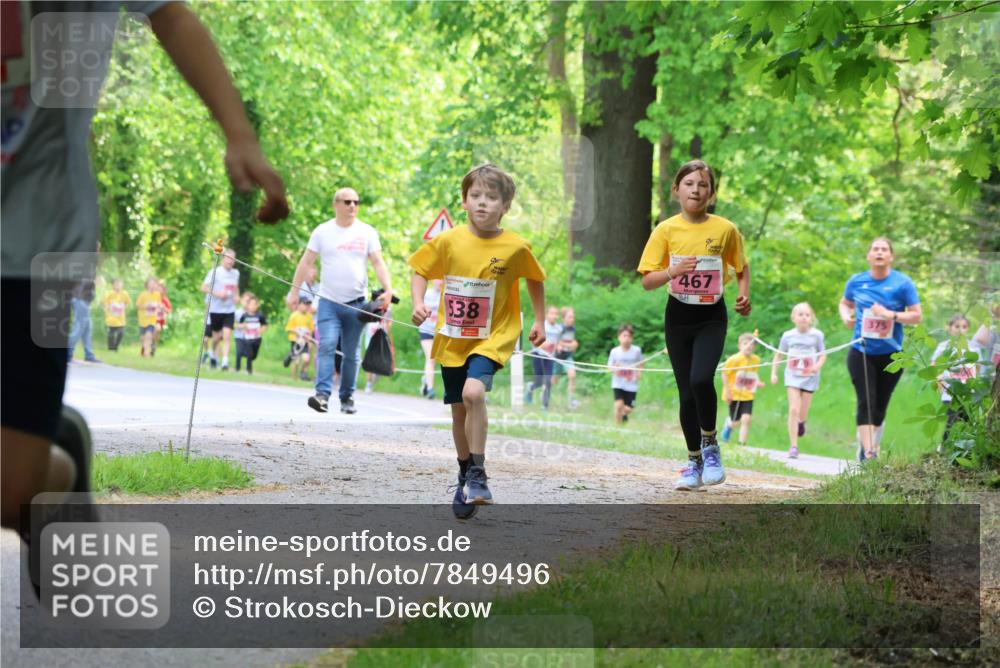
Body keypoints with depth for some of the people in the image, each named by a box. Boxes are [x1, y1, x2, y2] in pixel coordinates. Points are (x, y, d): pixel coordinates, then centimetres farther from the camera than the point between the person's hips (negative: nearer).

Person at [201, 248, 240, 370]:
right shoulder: (215, 272, -7)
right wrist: (217, 293, -21)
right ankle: (213, 354, 36)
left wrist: (237, 296, 5)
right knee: (217, 336, 9)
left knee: (227, 336, -10)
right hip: (216, 309, -2)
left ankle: (225, 362, -13)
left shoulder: (236, 273, 7)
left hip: (230, 310, 2)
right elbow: (204, 287, -9)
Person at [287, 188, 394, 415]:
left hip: (356, 303, 1)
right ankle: (322, 394, -22)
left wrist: (388, 289, -16)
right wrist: (294, 290, 1)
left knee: (352, 354, 6)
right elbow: (306, 262, 6)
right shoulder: (323, 232, 4)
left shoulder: (367, 232, 5)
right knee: (327, 347, -16)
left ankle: (347, 398, 15)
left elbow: (378, 263, -1)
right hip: (329, 301, -1)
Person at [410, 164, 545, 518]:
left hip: (492, 338, -3)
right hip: (452, 339, 3)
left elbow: (535, 279, 8)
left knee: (474, 392, -28)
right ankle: (466, 478, 34)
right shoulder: (449, 241, -8)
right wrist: (418, 303, -12)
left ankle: (477, 475, -18)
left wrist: (539, 321, 7)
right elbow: (419, 270, 5)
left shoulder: (516, 247, -10)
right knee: (459, 411, 12)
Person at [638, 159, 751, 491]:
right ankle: (694, 463, 19)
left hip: (712, 317, -2)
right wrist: (673, 271, -24)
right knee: (686, 392, 4)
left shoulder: (725, 229, -4)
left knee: (701, 379, -24)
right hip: (678, 316, 2)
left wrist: (744, 294, -6)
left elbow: (742, 266, 13)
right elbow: (647, 281, -5)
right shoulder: (666, 230, -3)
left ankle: (710, 444, -1)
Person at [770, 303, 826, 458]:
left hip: (809, 377, 0)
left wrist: (818, 366, -18)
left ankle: (801, 423, 46)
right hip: (792, 376, 0)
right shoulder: (788, 336, 0)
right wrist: (773, 373, 4)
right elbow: (779, 355, 11)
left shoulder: (817, 335, -3)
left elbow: (823, 355, 2)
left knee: (803, 413, 6)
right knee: (793, 410, -13)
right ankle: (793, 446, -10)